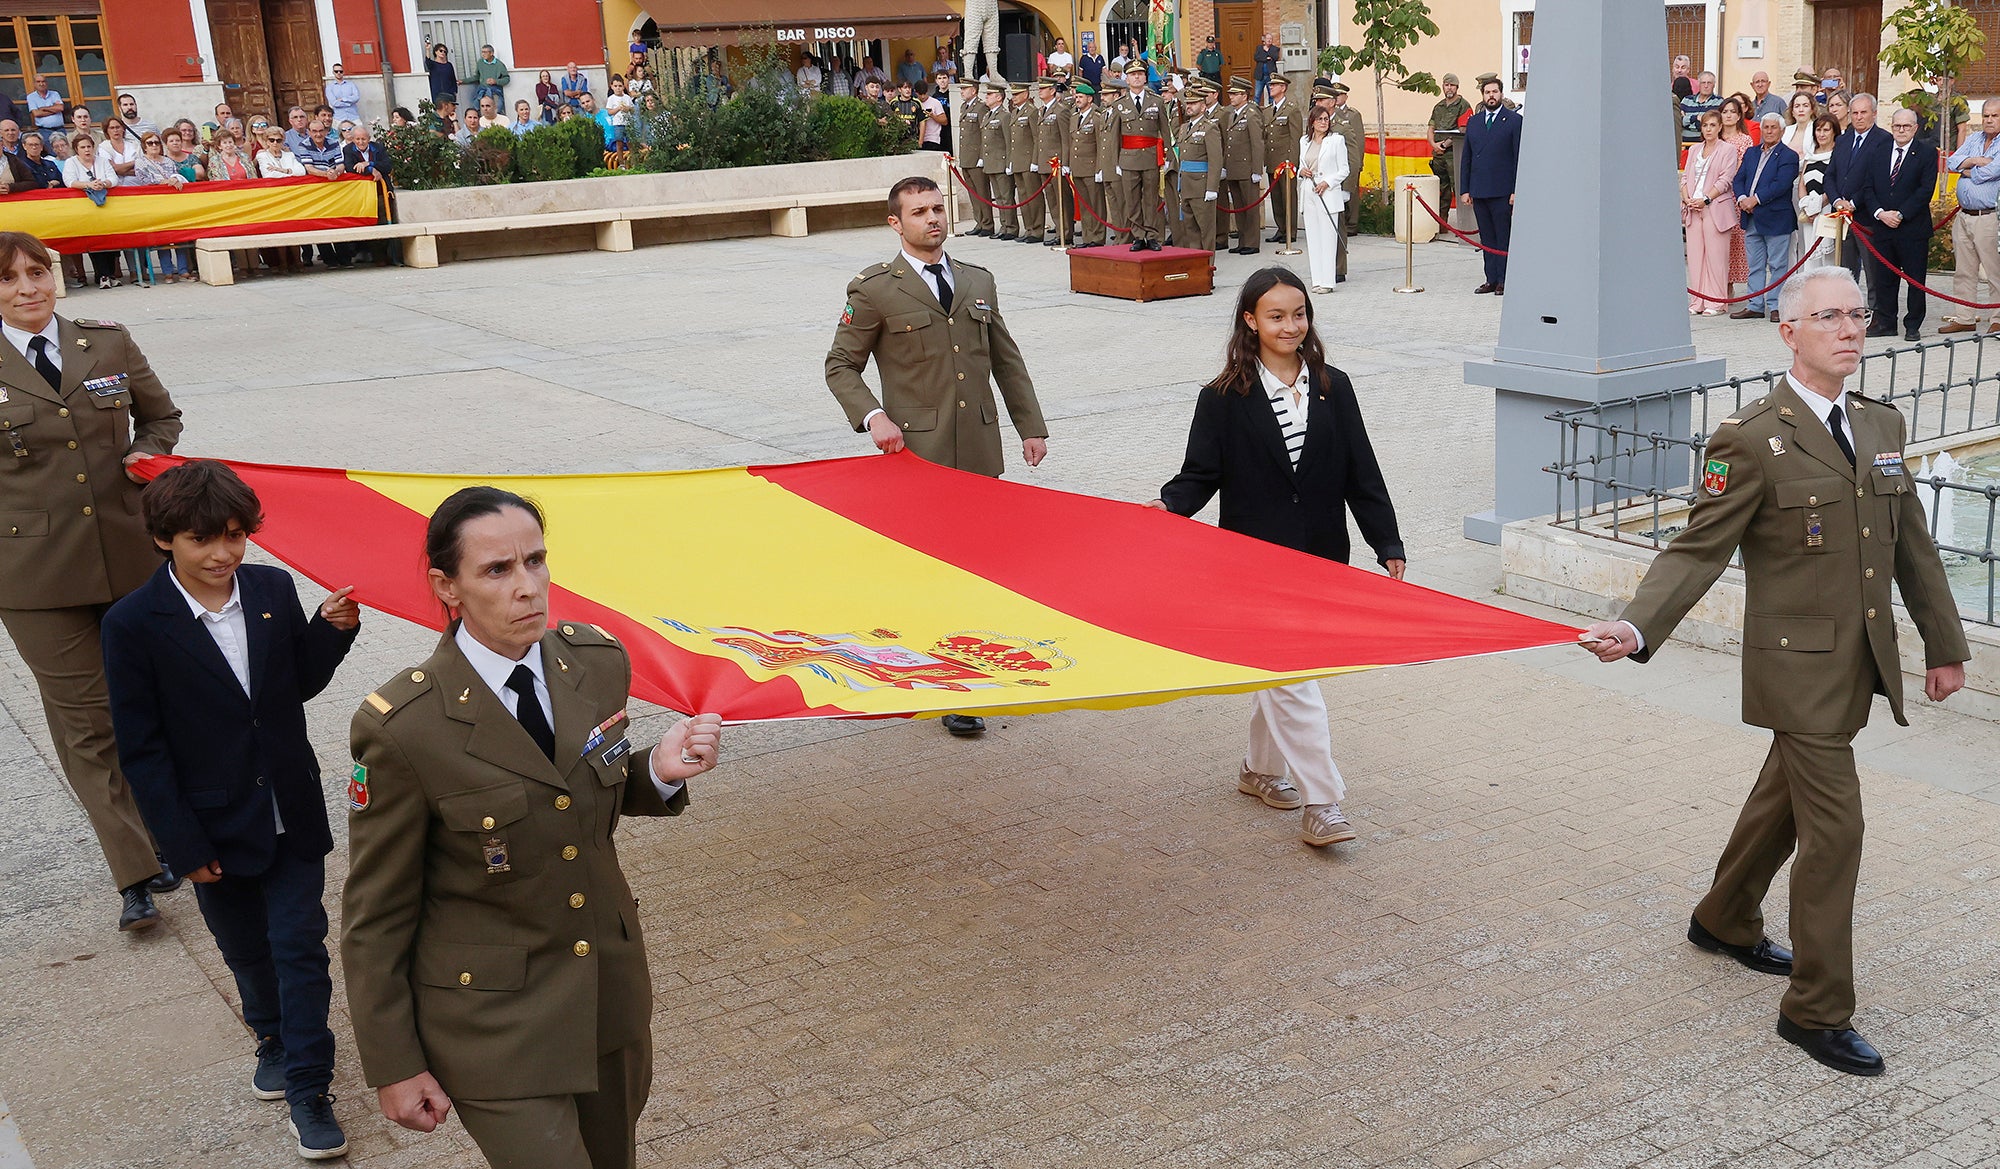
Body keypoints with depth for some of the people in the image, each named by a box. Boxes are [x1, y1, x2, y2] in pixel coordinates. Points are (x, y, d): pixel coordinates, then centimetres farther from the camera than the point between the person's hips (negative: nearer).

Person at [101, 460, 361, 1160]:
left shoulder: (273, 589, -5)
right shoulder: (133, 624, -14)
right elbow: (141, 748, -11)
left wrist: (332, 630, -10)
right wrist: (184, 845, -12)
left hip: (291, 816, 2)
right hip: (216, 827, -1)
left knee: (300, 948, 4)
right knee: (246, 948, 18)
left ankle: (308, 1088, 15)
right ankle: (273, 1038, 44)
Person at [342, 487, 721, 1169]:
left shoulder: (598, 661, -6)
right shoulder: (401, 727, -22)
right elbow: (375, 915, -12)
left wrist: (659, 772, -11)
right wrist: (394, 1067, -7)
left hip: (610, 987, 6)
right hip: (495, 1021, -5)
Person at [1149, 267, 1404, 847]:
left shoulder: (1333, 388, 6)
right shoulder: (1224, 398, -4)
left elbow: (1362, 474, 6)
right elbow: (1201, 473, -3)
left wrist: (1388, 544, 2)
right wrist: (1169, 504, -24)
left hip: (1320, 559, 4)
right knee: (1289, 677, -9)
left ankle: (1261, 769, 35)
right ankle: (1320, 804, -8)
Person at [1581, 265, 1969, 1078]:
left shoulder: (1882, 425, 8)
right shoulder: (1751, 439, -14)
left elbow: (1911, 545, 14)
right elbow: (1698, 551, -17)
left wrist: (1944, 644, 16)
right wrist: (1636, 628, -33)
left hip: (1859, 666, 7)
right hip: (1799, 668, -7)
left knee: (1785, 800, 22)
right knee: (1834, 828, -6)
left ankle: (1724, 922, 44)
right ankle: (1817, 1011, 7)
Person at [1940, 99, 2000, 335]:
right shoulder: (1973, 139, 14)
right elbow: (1952, 163, 6)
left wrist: (1965, 170, 0)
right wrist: (1974, 161, -11)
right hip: (1964, 215, 7)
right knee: (1964, 271, 11)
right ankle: (1964, 318, 18)